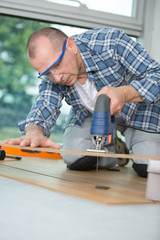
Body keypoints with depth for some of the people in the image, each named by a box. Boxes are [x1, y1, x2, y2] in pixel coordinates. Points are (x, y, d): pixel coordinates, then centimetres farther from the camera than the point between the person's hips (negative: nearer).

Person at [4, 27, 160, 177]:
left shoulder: (111, 41, -33)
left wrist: (123, 94, -50)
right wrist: (34, 132, -53)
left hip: (138, 110, -3)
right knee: (75, 160, -18)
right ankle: (113, 148, 15)